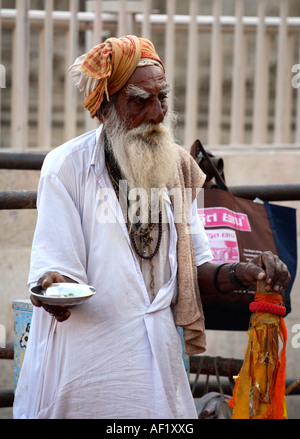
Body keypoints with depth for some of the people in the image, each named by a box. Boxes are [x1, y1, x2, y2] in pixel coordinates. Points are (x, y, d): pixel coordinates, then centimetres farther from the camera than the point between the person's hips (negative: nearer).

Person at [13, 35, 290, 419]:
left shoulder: (179, 168, 7)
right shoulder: (67, 167, -8)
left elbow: (194, 269, 7)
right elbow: (53, 267, -13)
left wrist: (244, 274, -12)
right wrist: (55, 289, -37)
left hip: (157, 356, 5)